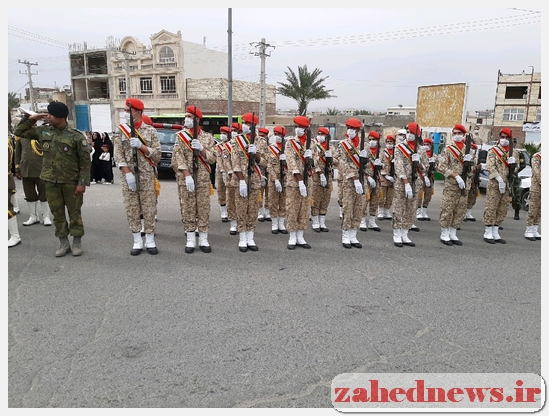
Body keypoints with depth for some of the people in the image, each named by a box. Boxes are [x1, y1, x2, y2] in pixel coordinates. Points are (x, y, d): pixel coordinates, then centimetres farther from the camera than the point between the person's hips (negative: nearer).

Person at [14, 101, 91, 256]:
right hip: (51, 182, 5)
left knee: (74, 212, 7)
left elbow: (85, 161, -10)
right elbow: (19, 132, 16)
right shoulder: (43, 132, 4)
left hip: (71, 182, -4)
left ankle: (77, 242, 19)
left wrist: (82, 183, -14)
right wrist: (30, 119, 0)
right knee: (57, 213, 10)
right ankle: (63, 243, 22)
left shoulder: (76, 136, -11)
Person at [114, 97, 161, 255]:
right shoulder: (121, 130, 5)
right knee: (132, 210, 5)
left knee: (149, 209, 3)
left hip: (147, 177, -1)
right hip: (128, 176, 1)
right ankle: (137, 242, 15)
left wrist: (141, 146, -15)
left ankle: (150, 241, 14)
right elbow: (118, 154, 0)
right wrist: (127, 173, -11)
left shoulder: (150, 131, 2)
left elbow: (157, 154, -1)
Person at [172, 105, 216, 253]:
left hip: (203, 178, 1)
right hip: (185, 178, -1)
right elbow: (178, 158, -6)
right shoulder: (180, 136, 3)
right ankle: (190, 240, 11)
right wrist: (187, 175, -16)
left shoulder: (207, 137, 6)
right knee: (188, 209, 2)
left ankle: (203, 240, 11)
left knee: (203, 209, 3)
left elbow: (212, 158, 2)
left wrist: (201, 148, -15)